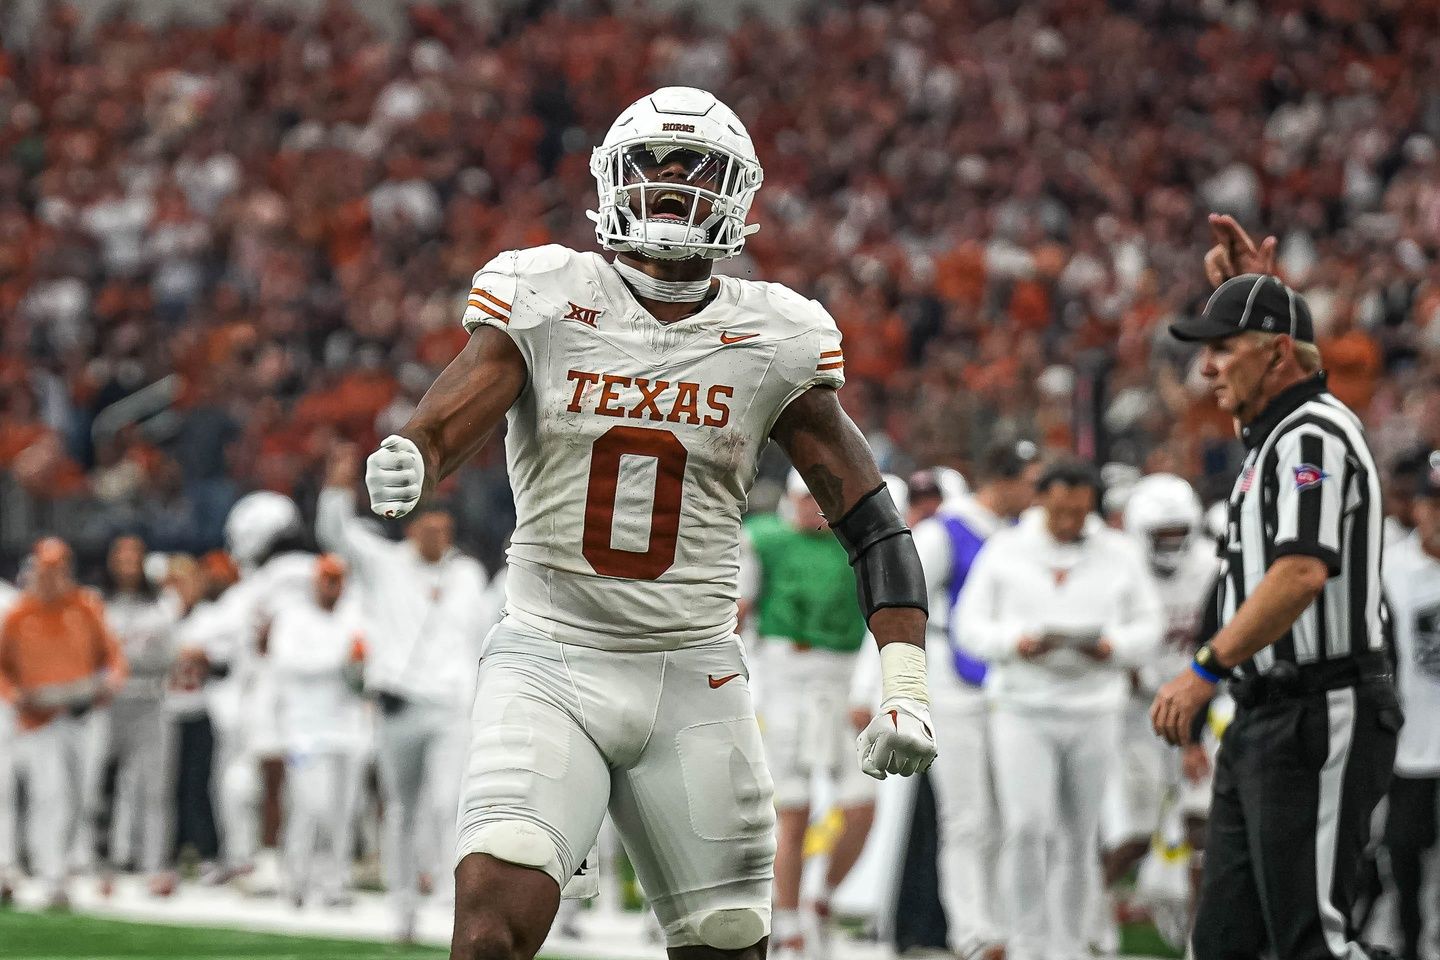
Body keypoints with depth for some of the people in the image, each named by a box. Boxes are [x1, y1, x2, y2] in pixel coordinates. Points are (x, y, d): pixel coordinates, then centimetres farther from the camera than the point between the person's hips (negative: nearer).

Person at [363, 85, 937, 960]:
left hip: (693, 678, 2)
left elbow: (872, 522, 5)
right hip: (550, 664, -2)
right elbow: (443, 427, -10)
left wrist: (906, 688, -6)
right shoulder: (544, 299, -1)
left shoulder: (774, 340, 3)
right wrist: (404, 466, -36)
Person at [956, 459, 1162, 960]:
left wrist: (1113, 646, -13)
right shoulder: (1005, 551, 5)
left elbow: (1147, 627, 8)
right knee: (1026, 827, -14)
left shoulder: (1119, 556, 8)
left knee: (1079, 837, 5)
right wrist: (1016, 643, -15)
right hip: (1022, 707, -2)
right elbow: (970, 625, 4)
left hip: (1094, 710, 2)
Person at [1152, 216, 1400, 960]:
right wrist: (1247, 288, 29)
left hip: (1321, 722, -10)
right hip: (1263, 722, 10)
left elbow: (1303, 571, -28)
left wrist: (1206, 668, -28)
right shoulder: (1275, 429, 16)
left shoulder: (1312, 437, -14)